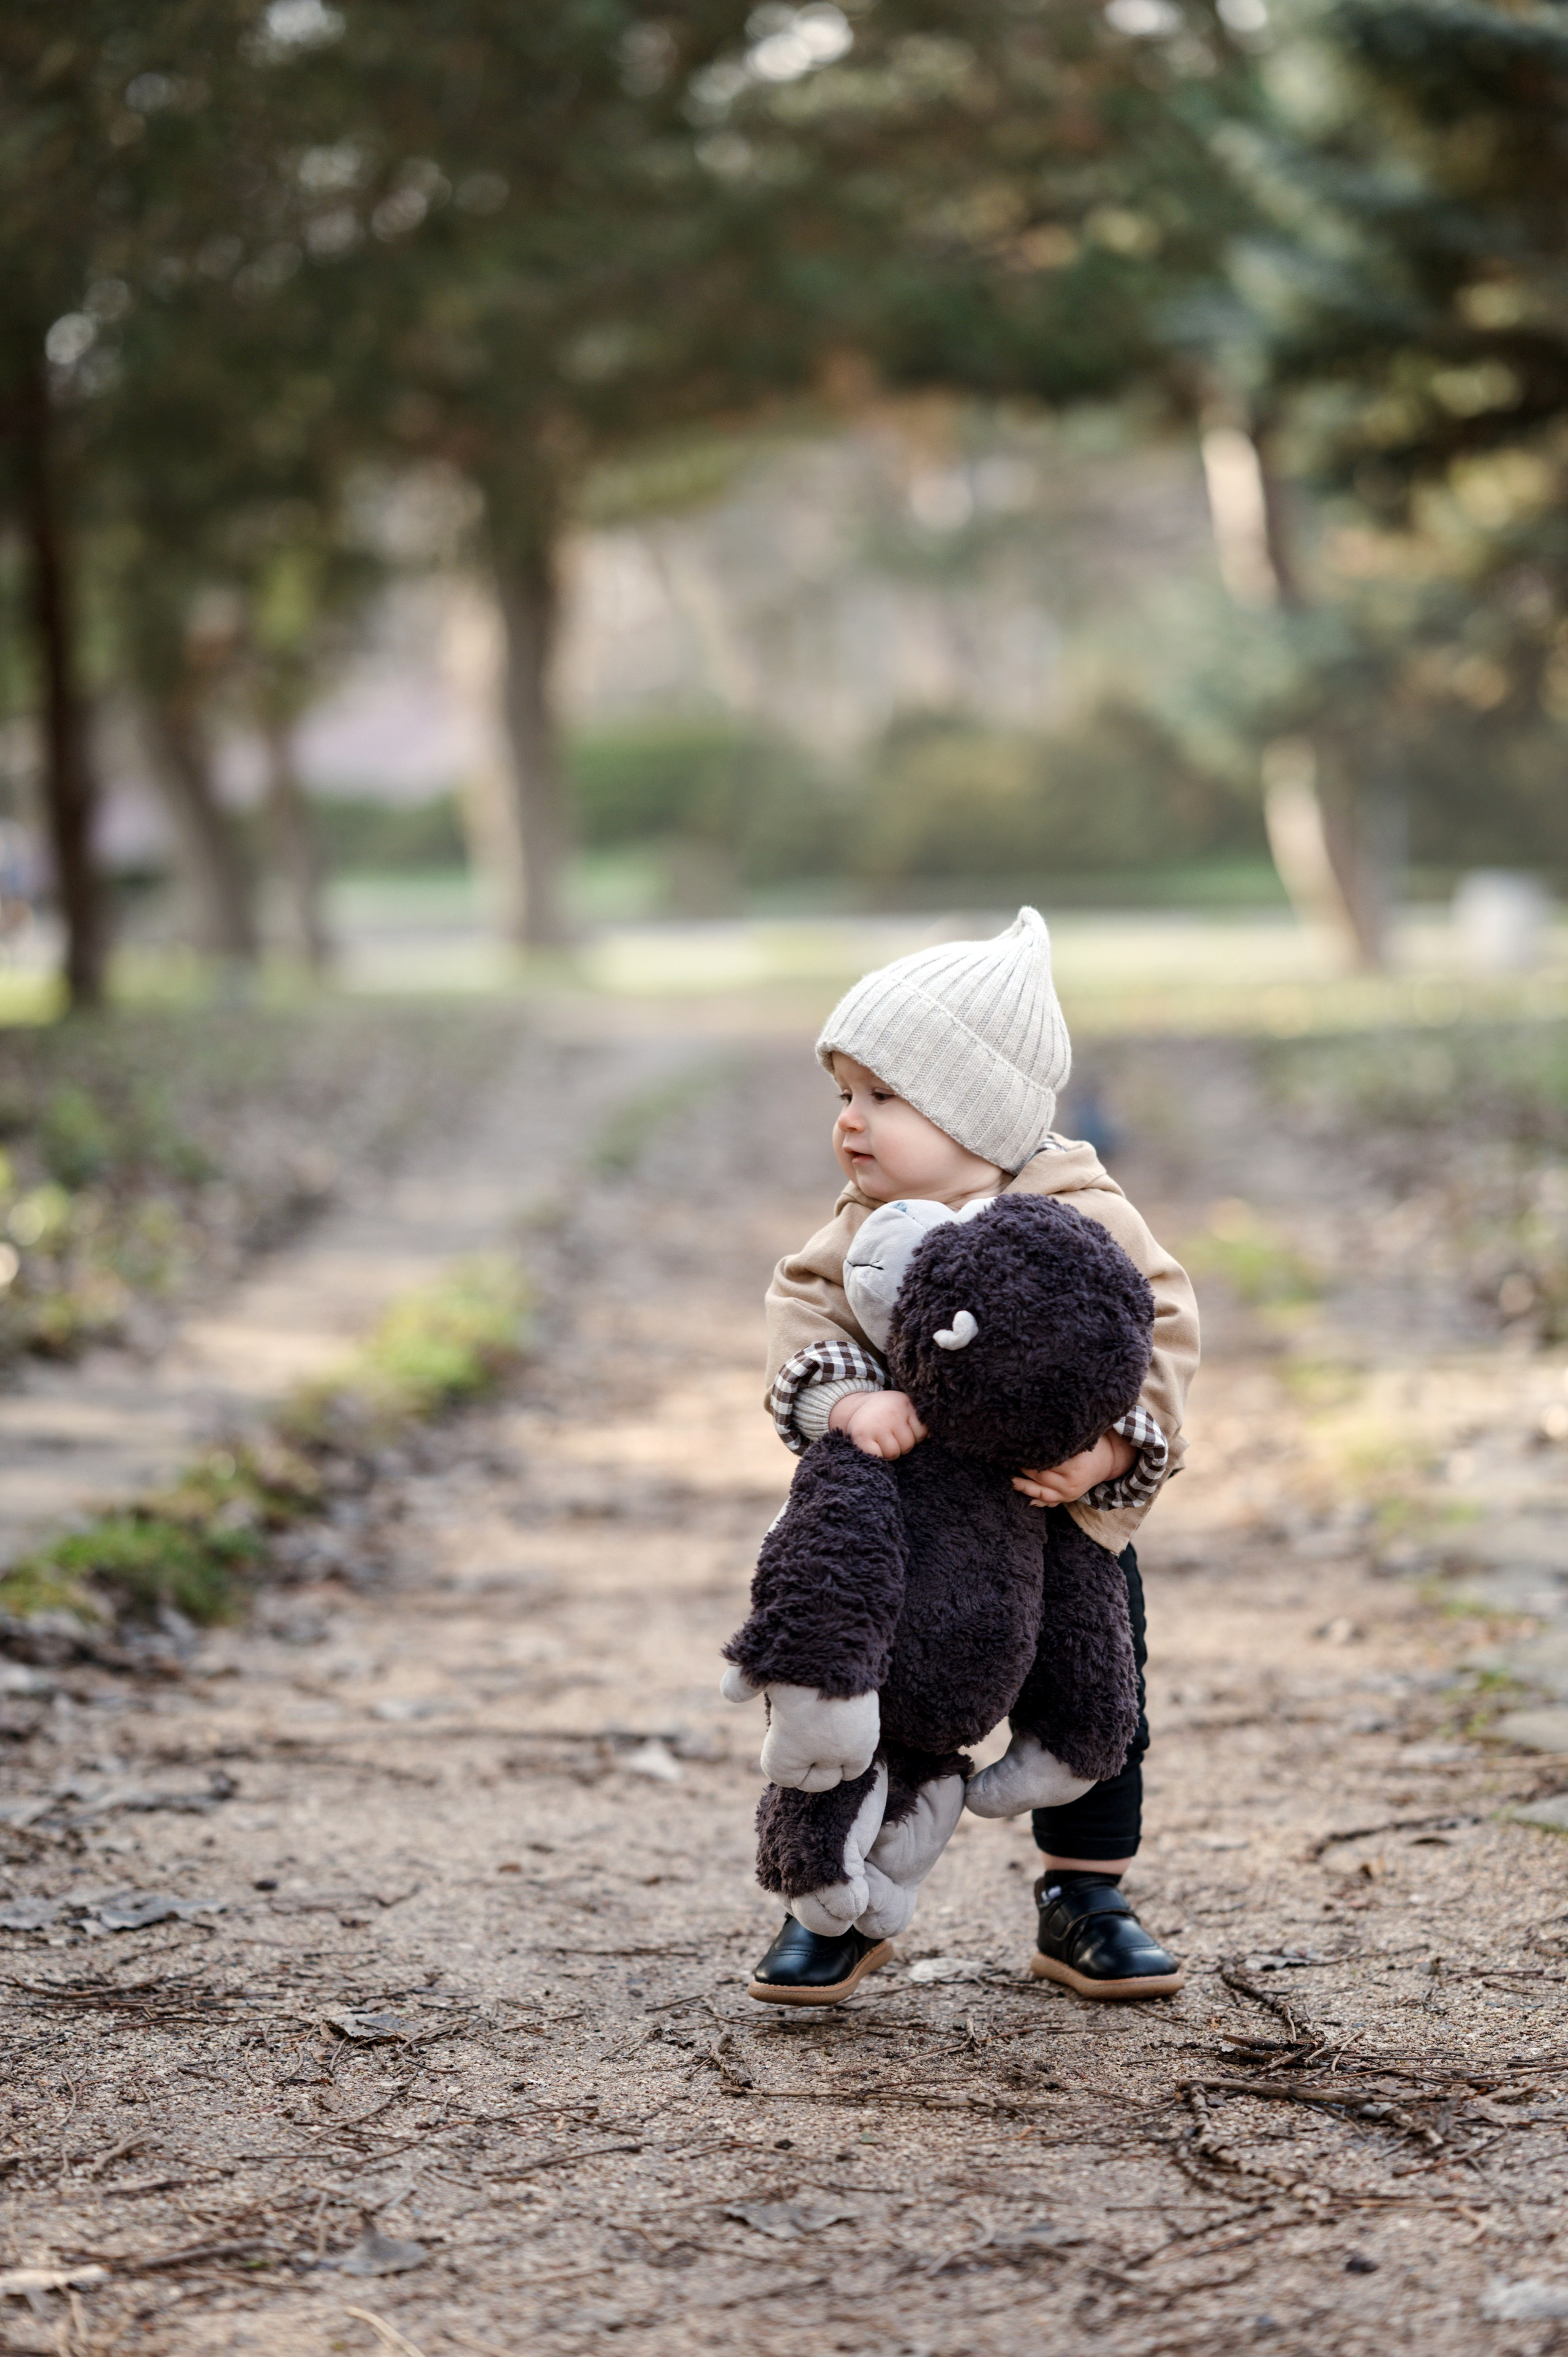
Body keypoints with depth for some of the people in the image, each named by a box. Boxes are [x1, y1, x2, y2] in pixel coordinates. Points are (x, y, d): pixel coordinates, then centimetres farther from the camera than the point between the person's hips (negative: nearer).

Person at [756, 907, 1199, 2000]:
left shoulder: (1080, 1214, -17)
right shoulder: (868, 1222, -5)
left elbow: (1162, 1325, -17)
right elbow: (805, 1306, -10)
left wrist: (1112, 1445, -31)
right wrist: (841, 1395, -31)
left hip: (1066, 1535, -2)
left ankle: (1086, 1903, 29)